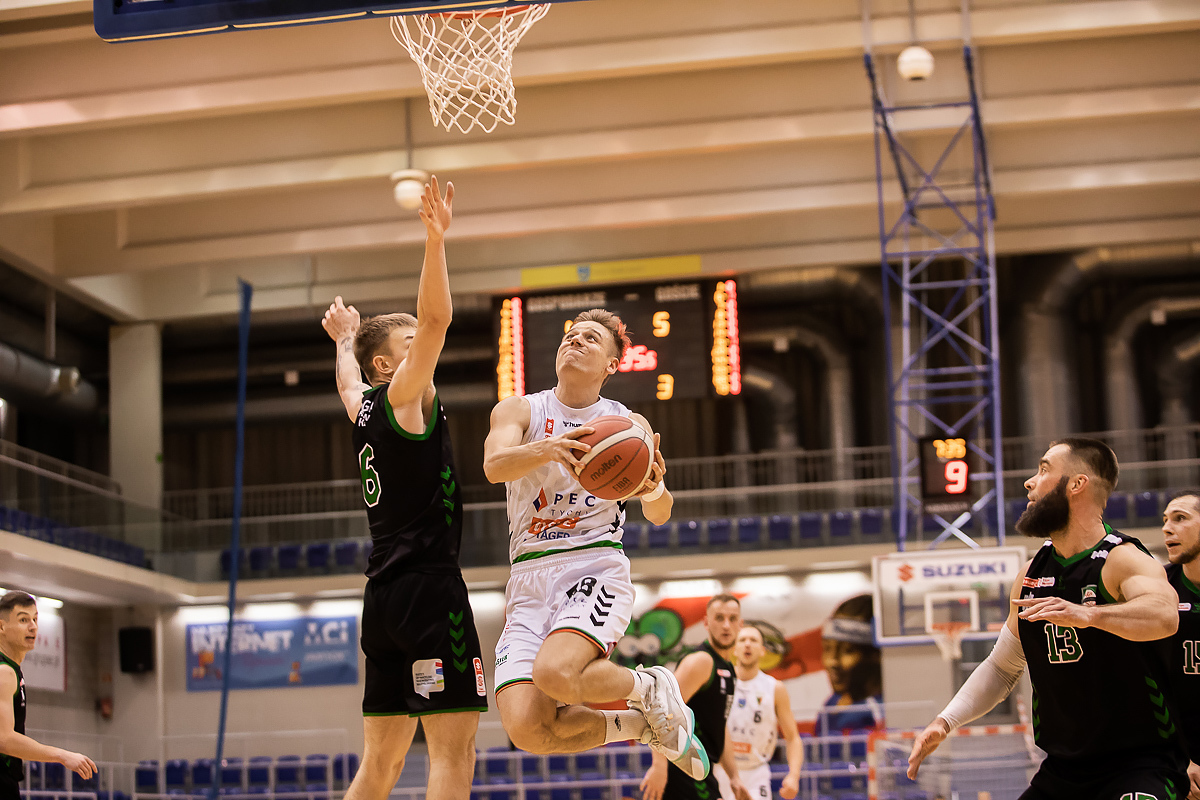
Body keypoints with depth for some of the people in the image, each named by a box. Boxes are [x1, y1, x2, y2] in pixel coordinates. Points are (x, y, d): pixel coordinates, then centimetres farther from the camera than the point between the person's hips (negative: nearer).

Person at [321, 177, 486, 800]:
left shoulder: (364, 407, 19)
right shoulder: (404, 394, -3)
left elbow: (346, 380, 44)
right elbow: (435, 318, -19)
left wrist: (345, 340, 62)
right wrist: (436, 239, -22)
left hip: (385, 592, 9)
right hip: (428, 581, -9)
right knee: (453, 749, -14)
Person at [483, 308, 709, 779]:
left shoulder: (628, 425, 11)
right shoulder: (519, 411, 9)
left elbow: (659, 516, 9)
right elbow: (494, 465, -12)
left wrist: (654, 489, -15)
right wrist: (550, 448, -32)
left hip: (595, 567, -2)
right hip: (529, 580, 2)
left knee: (554, 674, -33)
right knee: (527, 729, -17)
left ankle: (651, 688, -1)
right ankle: (637, 724, 12)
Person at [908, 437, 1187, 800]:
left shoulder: (1123, 560, -12)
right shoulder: (1031, 574, 10)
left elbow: (1164, 615, -35)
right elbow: (1001, 667, 20)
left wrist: (1088, 615, -52)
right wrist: (945, 721, 5)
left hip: (1140, 766, -7)